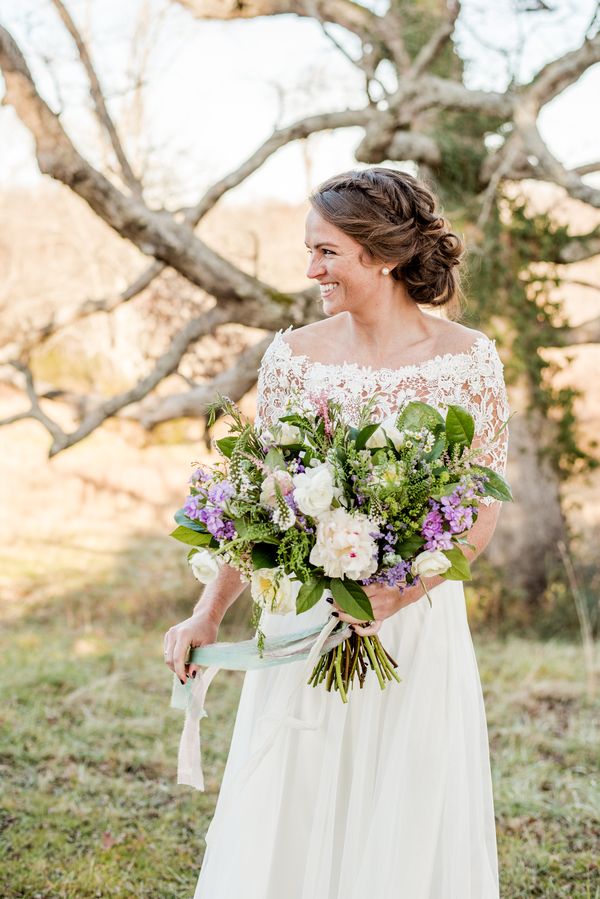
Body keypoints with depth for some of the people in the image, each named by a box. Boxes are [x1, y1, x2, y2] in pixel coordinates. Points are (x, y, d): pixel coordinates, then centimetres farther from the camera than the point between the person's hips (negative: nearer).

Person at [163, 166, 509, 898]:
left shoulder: (469, 359, -5)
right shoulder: (292, 356, 0)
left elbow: (482, 514, -5)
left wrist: (399, 592, -20)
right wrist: (208, 614, -6)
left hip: (420, 627, -1)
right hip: (304, 627, 2)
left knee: (411, 840, 7)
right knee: (285, 829, 7)